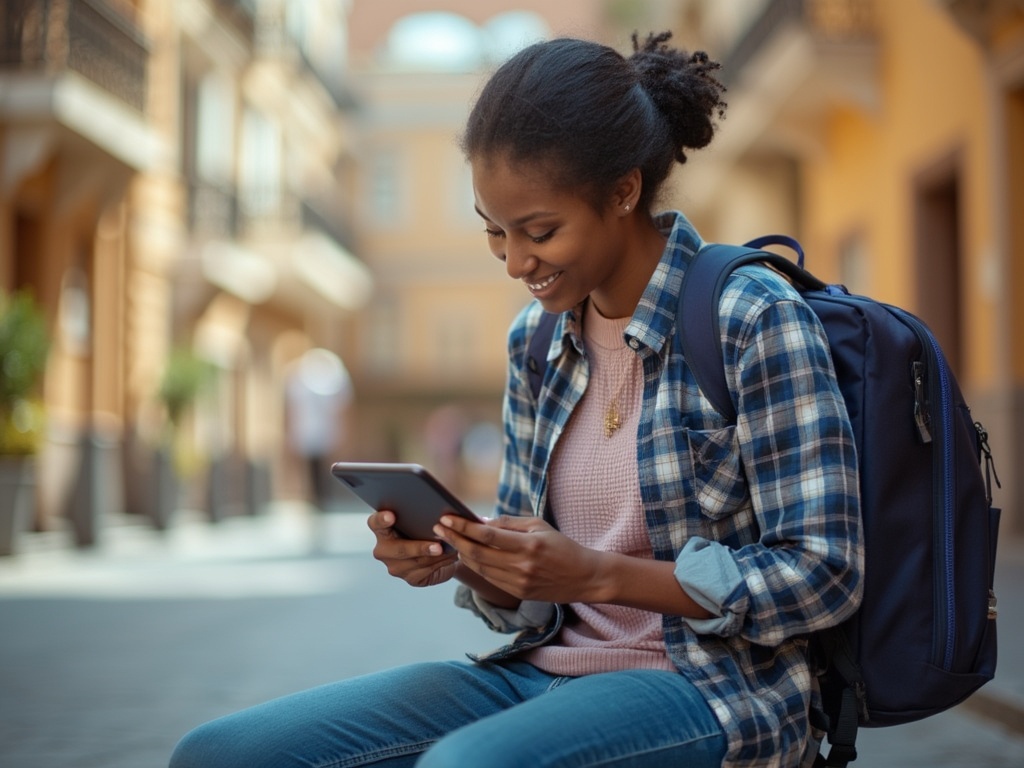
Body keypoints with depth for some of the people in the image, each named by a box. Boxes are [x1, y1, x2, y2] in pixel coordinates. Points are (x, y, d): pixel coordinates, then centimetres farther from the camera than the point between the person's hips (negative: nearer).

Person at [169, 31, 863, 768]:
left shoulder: (755, 321, -10)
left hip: (713, 693, -6)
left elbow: (824, 573, -13)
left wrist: (598, 575, -21)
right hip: (545, 675, 6)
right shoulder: (536, 337, 9)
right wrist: (461, 563, -9)